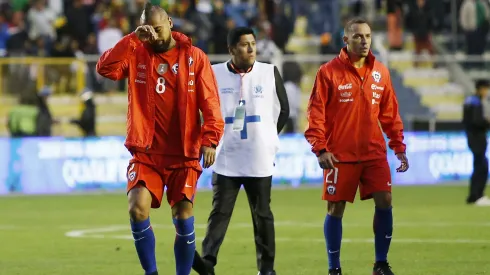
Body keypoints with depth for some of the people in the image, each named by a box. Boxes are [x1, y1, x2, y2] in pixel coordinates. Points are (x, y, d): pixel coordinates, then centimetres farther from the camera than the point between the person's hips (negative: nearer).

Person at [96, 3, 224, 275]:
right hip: (146, 153, 1)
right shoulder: (137, 54, 4)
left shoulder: (194, 57, 1)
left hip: (183, 155, -1)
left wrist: (210, 140, -16)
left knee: (183, 219, 0)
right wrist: (133, 38, -17)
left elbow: (210, 104, -3)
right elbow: (106, 68, -13)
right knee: (138, 209, -16)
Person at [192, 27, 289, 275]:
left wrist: (267, 136, 8)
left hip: (260, 158, 0)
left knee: (262, 213, 6)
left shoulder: (270, 73, 0)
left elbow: (283, 110, 10)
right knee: (220, 211, -5)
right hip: (225, 158, 0)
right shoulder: (214, 74, -1)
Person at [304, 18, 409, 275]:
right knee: (336, 208, 2)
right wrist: (320, 149, -14)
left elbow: (390, 113, 12)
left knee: (384, 201, -5)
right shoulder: (329, 72, -6)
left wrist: (399, 147, 10)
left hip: (374, 152, 3)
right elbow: (316, 113, -7)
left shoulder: (380, 72, 6)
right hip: (340, 154, -3)